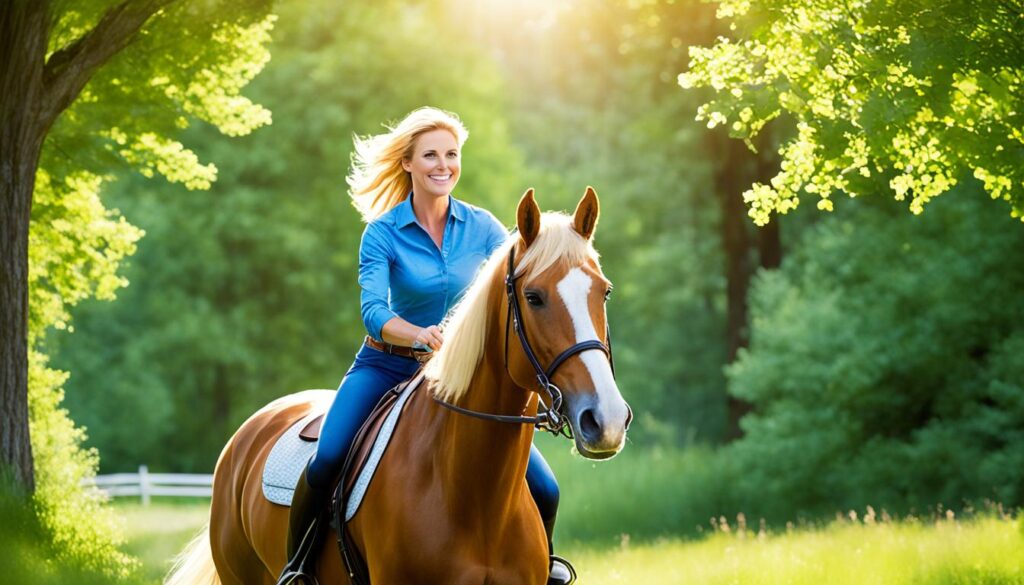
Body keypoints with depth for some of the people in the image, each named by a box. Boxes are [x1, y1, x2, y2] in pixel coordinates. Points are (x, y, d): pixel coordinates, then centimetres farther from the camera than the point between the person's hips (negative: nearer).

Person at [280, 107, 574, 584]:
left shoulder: (483, 227, -1)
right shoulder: (382, 233, -9)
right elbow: (373, 311, -22)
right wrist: (421, 335, -42)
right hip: (388, 368, -2)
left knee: (544, 491, -7)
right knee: (326, 462, -28)